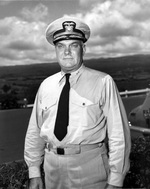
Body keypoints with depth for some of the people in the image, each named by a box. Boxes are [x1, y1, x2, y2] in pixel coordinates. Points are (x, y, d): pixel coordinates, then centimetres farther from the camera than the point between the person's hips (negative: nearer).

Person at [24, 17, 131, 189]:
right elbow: (34, 131, 7)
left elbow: (118, 134, -9)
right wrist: (34, 172, 7)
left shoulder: (103, 82, -8)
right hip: (53, 168, 4)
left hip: (90, 167, -3)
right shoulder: (46, 85, 4)